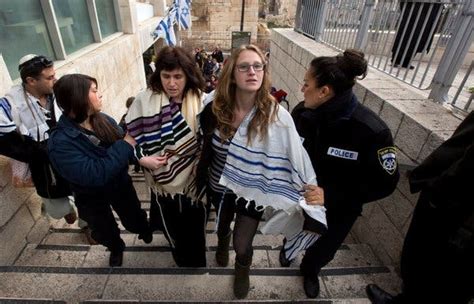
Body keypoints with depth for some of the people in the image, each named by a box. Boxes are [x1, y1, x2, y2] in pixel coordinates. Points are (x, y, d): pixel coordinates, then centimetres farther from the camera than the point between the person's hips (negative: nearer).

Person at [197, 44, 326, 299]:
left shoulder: (277, 116, -24)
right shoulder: (215, 110, -16)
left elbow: (296, 158, -20)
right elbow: (206, 149, -3)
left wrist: (314, 189, -32)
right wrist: (200, 180, 5)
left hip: (252, 191, -2)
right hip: (219, 187, 3)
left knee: (242, 244, 10)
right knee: (222, 225, 30)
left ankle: (243, 270, 49)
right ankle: (222, 244, 68)